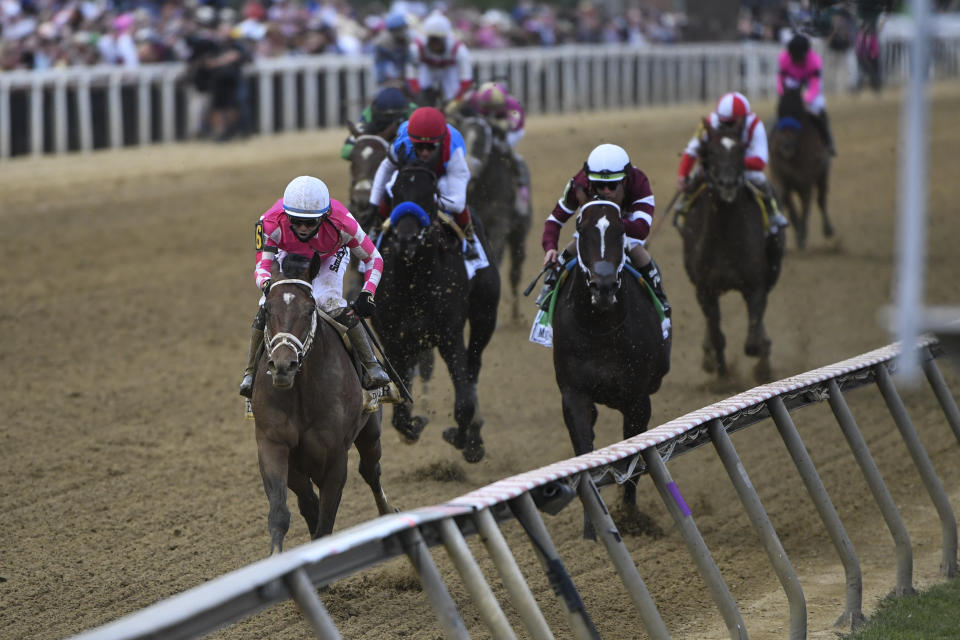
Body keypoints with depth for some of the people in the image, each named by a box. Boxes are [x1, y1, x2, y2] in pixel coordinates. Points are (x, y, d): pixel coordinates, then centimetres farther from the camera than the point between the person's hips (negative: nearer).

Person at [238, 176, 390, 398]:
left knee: (331, 303, -24)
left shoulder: (340, 223, -41)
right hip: (290, 255, 2)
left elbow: (373, 259, -27)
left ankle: (371, 367, -10)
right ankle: (251, 373, 3)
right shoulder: (272, 223, -41)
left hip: (330, 257, -2)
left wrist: (367, 294, -41)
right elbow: (262, 266, -39)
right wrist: (267, 285, -63)